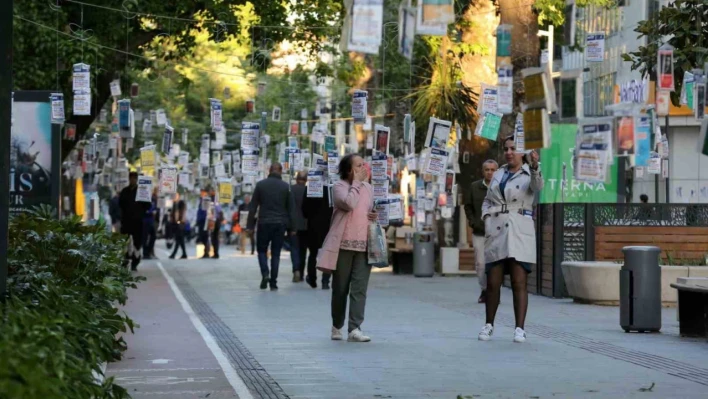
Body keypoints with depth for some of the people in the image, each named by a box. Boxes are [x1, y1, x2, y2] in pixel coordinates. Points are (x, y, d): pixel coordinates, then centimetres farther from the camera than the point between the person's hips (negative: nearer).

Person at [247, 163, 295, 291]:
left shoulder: (260, 184, 1)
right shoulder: (285, 186, 2)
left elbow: (253, 207, 0)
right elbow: (290, 209, 4)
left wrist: (250, 225, 3)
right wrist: (290, 227, 9)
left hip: (264, 223, -1)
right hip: (280, 224, 1)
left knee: (262, 250, 12)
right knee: (276, 253, 6)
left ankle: (265, 273, -11)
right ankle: (273, 282, 3)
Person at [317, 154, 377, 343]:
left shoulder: (368, 188, 15)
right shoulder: (340, 186, -2)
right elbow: (349, 203, -22)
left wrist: (375, 216, 5)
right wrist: (357, 182, -11)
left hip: (364, 244, 4)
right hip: (344, 245, -4)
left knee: (360, 288, -7)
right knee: (340, 288, 6)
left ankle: (355, 329, -10)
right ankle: (337, 326, 21)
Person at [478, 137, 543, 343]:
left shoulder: (528, 174, 1)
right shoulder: (498, 174, 17)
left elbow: (537, 186, -22)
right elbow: (487, 200, 22)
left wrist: (534, 167, -43)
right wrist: (487, 218, 2)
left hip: (519, 232, -4)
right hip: (496, 231, 4)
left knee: (519, 282, -7)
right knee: (492, 282, 5)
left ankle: (520, 329, -6)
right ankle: (489, 325, 18)